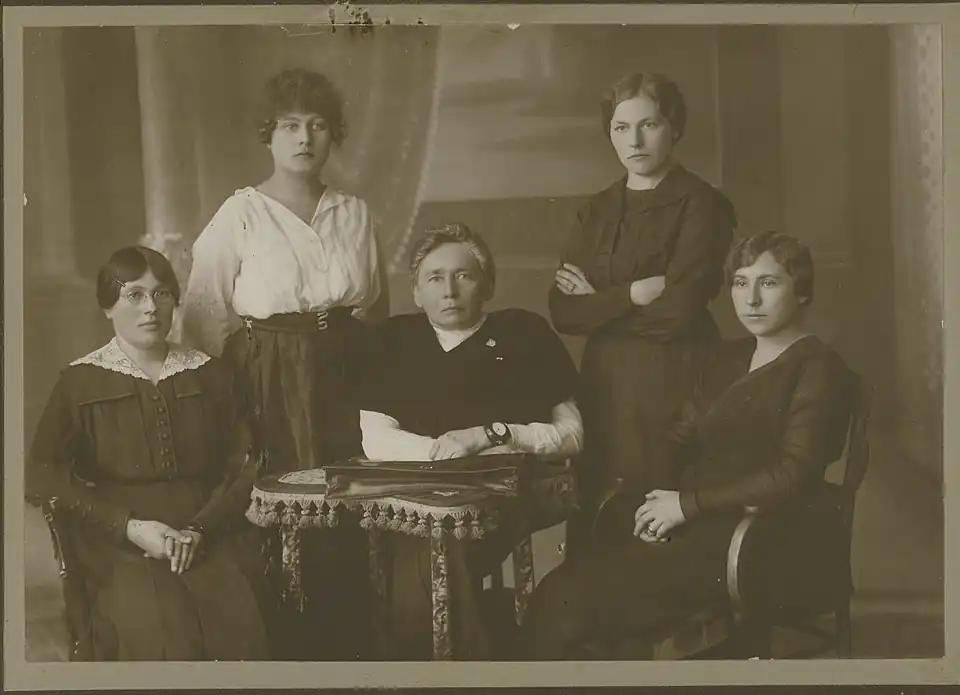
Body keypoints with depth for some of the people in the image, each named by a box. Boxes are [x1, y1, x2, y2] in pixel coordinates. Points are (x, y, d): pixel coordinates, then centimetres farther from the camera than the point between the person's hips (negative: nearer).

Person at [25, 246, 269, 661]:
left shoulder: (207, 375, 14)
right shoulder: (80, 382, 7)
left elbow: (241, 467, 10)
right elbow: (43, 476, -2)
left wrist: (200, 529, -9)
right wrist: (130, 527, -12)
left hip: (206, 537, 2)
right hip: (119, 544, -2)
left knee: (237, 619, -26)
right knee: (156, 631, -31)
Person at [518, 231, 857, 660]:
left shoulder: (818, 369, -3)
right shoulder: (728, 359, 21)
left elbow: (795, 475, -14)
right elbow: (680, 440, 19)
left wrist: (688, 504, -12)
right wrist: (661, 500, -2)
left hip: (749, 540, -7)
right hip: (689, 525, 7)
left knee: (576, 599, -23)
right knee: (556, 592, -17)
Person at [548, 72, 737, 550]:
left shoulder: (700, 205, -4)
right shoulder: (596, 212, 14)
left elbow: (677, 310, -15)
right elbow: (563, 312, 4)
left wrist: (600, 301, -3)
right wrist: (632, 294, -10)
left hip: (673, 387, -5)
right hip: (604, 386, 5)